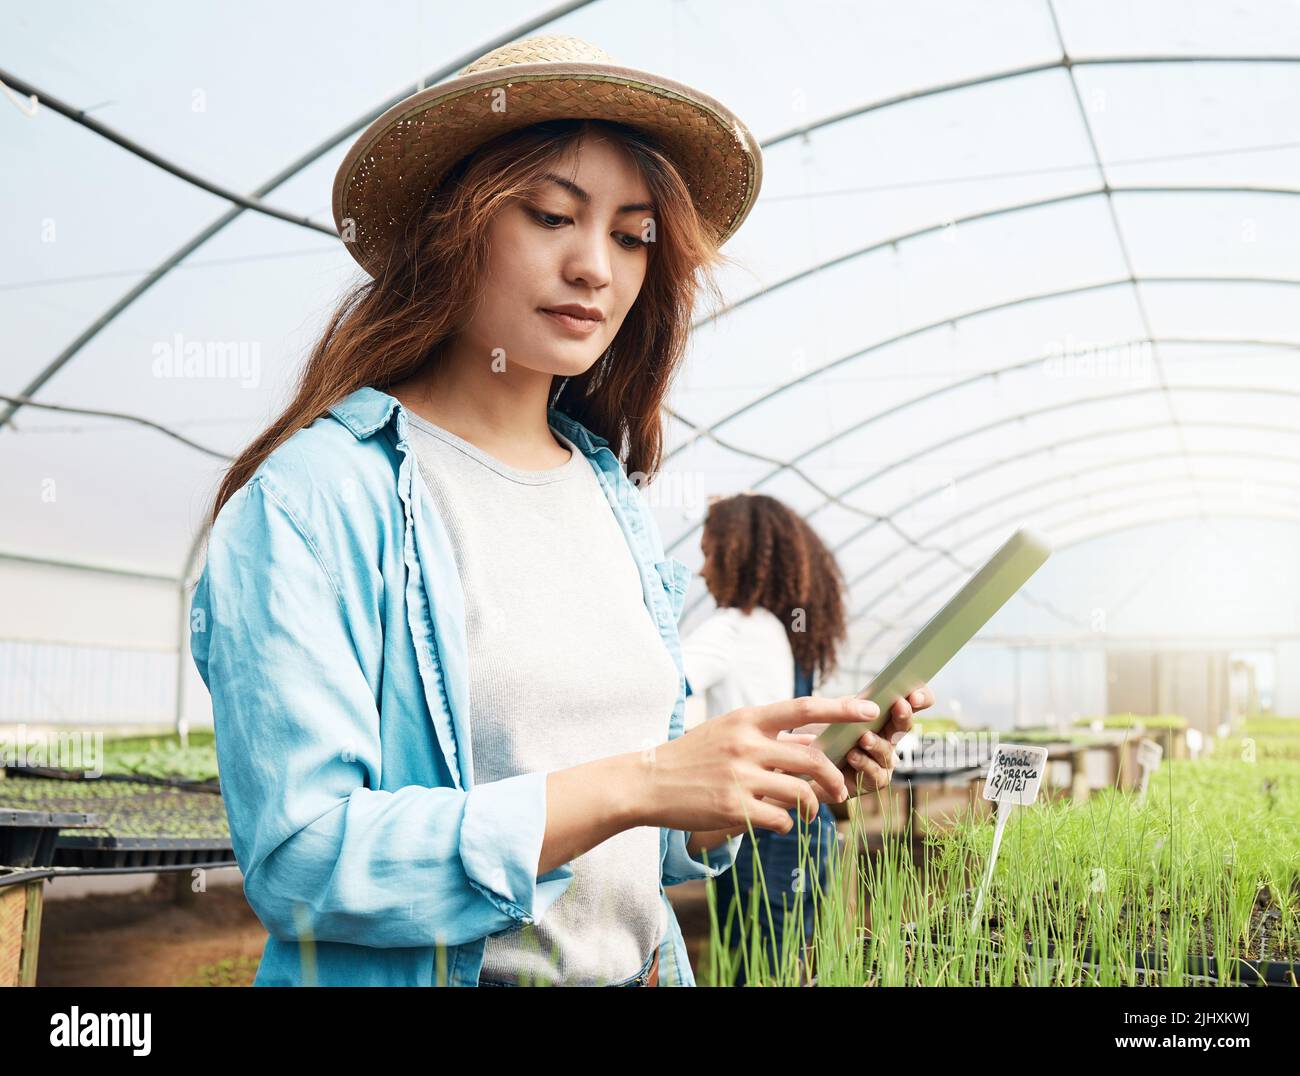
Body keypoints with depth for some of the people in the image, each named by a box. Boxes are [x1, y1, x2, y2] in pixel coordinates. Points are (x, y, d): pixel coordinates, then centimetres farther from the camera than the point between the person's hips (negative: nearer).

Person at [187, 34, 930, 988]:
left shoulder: (617, 505, 2)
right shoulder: (316, 496, -16)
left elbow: (640, 852, 10)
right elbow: (300, 865, -23)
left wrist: (762, 780, -9)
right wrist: (630, 785, -26)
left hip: (643, 964, 6)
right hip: (425, 974, -5)